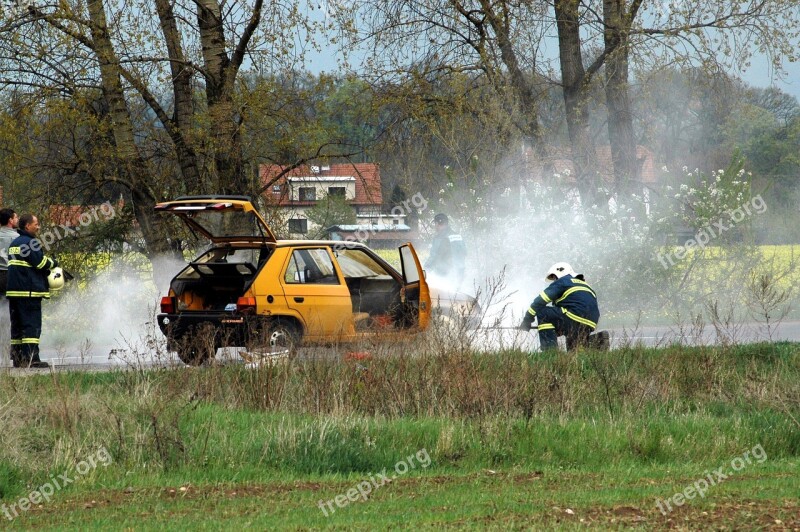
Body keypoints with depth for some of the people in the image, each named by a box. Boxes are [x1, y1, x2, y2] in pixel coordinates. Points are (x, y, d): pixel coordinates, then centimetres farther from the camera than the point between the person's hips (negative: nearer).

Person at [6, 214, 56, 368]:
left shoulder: (14, 243, 18)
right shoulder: (30, 243, -11)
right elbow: (41, 263, -15)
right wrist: (52, 263, 6)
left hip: (13, 291, 9)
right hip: (29, 291, -9)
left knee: (17, 326, 10)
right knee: (32, 326, -9)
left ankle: (17, 359, 10)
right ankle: (32, 359, -15)